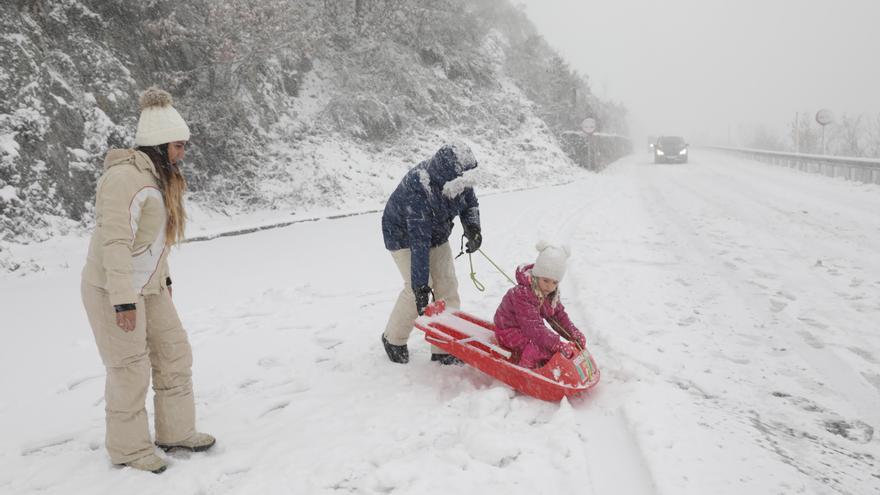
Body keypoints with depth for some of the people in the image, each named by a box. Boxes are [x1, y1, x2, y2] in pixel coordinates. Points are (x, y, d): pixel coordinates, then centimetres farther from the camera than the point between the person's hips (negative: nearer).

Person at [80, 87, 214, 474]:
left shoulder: (159, 176, 8)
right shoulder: (125, 177, -22)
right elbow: (115, 242, -25)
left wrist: (163, 278, 19)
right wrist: (123, 300, -26)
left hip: (149, 286, 9)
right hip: (114, 289, -9)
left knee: (174, 355, 12)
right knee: (131, 370, 1)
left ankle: (176, 432, 26)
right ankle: (128, 449, 19)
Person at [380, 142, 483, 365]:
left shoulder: (456, 178, -19)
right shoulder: (418, 190, -39)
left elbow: (470, 203, 3)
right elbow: (419, 242, -40)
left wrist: (472, 227, -19)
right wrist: (420, 285, -39)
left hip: (437, 234, 7)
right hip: (405, 236, -7)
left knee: (447, 286, -2)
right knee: (417, 288, -17)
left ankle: (445, 350, 6)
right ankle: (393, 339, 9)